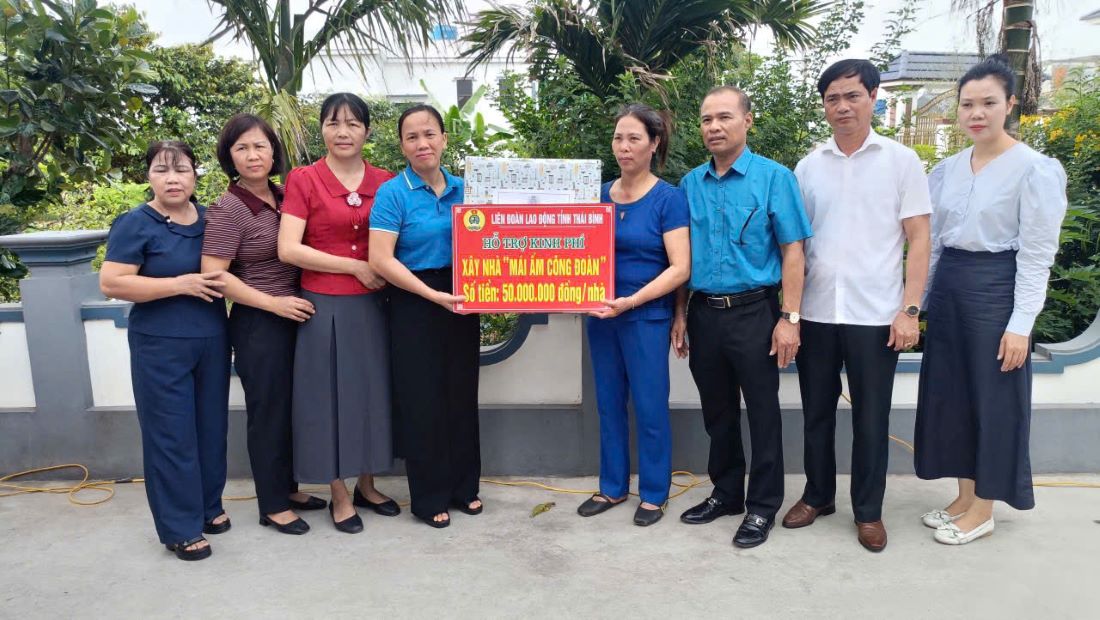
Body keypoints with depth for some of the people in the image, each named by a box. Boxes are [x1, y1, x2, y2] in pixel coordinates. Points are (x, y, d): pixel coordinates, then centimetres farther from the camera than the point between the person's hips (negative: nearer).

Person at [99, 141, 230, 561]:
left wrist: (225, 281, 1)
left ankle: (209, 506, 30)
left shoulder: (210, 219, 8)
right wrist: (180, 284, -20)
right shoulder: (135, 224, -8)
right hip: (160, 346, -5)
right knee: (172, 434, 1)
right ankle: (180, 528, 12)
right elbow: (111, 283, -14)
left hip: (211, 340, 5)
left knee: (211, 427, 13)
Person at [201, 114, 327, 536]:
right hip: (258, 324, -7)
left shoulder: (282, 197, 7)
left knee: (291, 406, 16)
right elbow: (213, 275, -18)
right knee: (269, 412, 4)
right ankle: (273, 506, 20)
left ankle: (288, 488, 34)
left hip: (294, 316, 7)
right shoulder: (228, 209, -13)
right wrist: (273, 303, -19)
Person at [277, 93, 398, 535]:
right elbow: (288, 249, -13)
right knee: (330, 396, 6)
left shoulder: (385, 182, 4)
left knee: (372, 392, 13)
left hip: (371, 305, 4)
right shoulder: (303, 179, -5)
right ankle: (339, 496, 23)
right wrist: (355, 266, -14)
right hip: (324, 307, -3)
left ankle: (367, 485, 33)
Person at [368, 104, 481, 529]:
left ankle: (464, 487, 28)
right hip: (415, 306, -4)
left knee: (462, 395, 13)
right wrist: (433, 294, -22)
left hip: (462, 304, 5)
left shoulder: (463, 188, 6)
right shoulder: (393, 193, -8)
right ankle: (429, 498, 19)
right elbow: (381, 259, -16)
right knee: (423, 401, 3)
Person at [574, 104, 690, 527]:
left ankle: (654, 493, 21)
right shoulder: (599, 194, 5)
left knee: (649, 407, 4)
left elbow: (680, 269, -15)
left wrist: (630, 301, -23)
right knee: (609, 404, 13)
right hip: (601, 315, 5)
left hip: (646, 316, -5)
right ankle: (613, 487, 28)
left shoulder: (668, 198, -9)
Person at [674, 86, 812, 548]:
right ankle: (726, 492, 32)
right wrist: (680, 314, 9)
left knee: (762, 412, 5)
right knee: (717, 410, 15)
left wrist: (789, 318, -13)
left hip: (753, 311, -4)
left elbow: (792, 252, -7)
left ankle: (762, 506, 20)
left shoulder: (774, 177, -5)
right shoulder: (690, 183, 7)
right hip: (703, 312, 4)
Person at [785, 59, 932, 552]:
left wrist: (909, 310, -9)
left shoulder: (902, 161, 1)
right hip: (815, 313, 2)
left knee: (871, 418, 7)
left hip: (875, 314, -2)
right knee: (817, 412, 13)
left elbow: (919, 239, -1)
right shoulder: (807, 167, 6)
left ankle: (868, 511, 23)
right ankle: (818, 495, 31)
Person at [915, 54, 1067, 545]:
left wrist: (1020, 324, -16)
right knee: (951, 394, 12)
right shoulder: (947, 169, 8)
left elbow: (1037, 254, -12)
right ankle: (965, 497, 27)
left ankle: (982, 511, 19)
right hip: (947, 287, 6)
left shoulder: (1034, 169, -9)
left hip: (994, 288, -6)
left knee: (992, 398, 4)